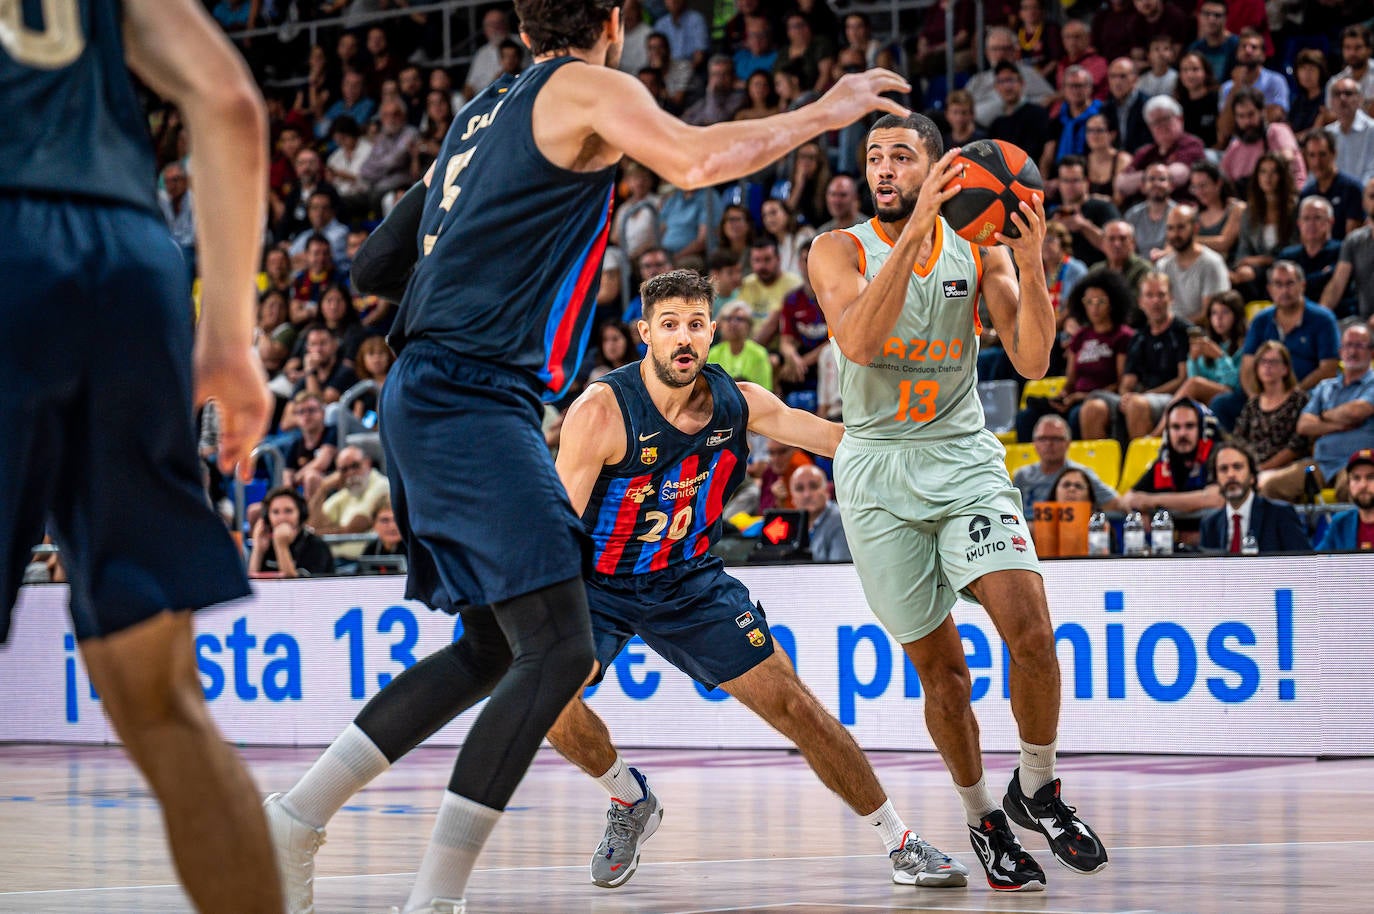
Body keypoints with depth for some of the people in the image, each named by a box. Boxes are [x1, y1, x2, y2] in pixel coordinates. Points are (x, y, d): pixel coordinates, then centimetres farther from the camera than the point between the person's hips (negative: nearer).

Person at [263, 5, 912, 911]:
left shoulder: (489, 109, 23)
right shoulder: (590, 89, -2)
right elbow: (696, 160, -19)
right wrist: (821, 113, -6)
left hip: (426, 396, 10)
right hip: (472, 401, -10)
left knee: (492, 647, 16)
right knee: (558, 647, -12)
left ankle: (292, 818, 16)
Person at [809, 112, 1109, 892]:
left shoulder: (979, 249, 3)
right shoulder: (841, 250, -4)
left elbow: (1032, 362, -6)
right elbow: (859, 341, -24)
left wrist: (1031, 265, -21)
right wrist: (915, 231, -30)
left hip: (964, 457, 1)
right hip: (880, 473, -1)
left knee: (1030, 628, -18)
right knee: (941, 668, 2)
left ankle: (1037, 789, 4)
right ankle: (983, 819, 21)